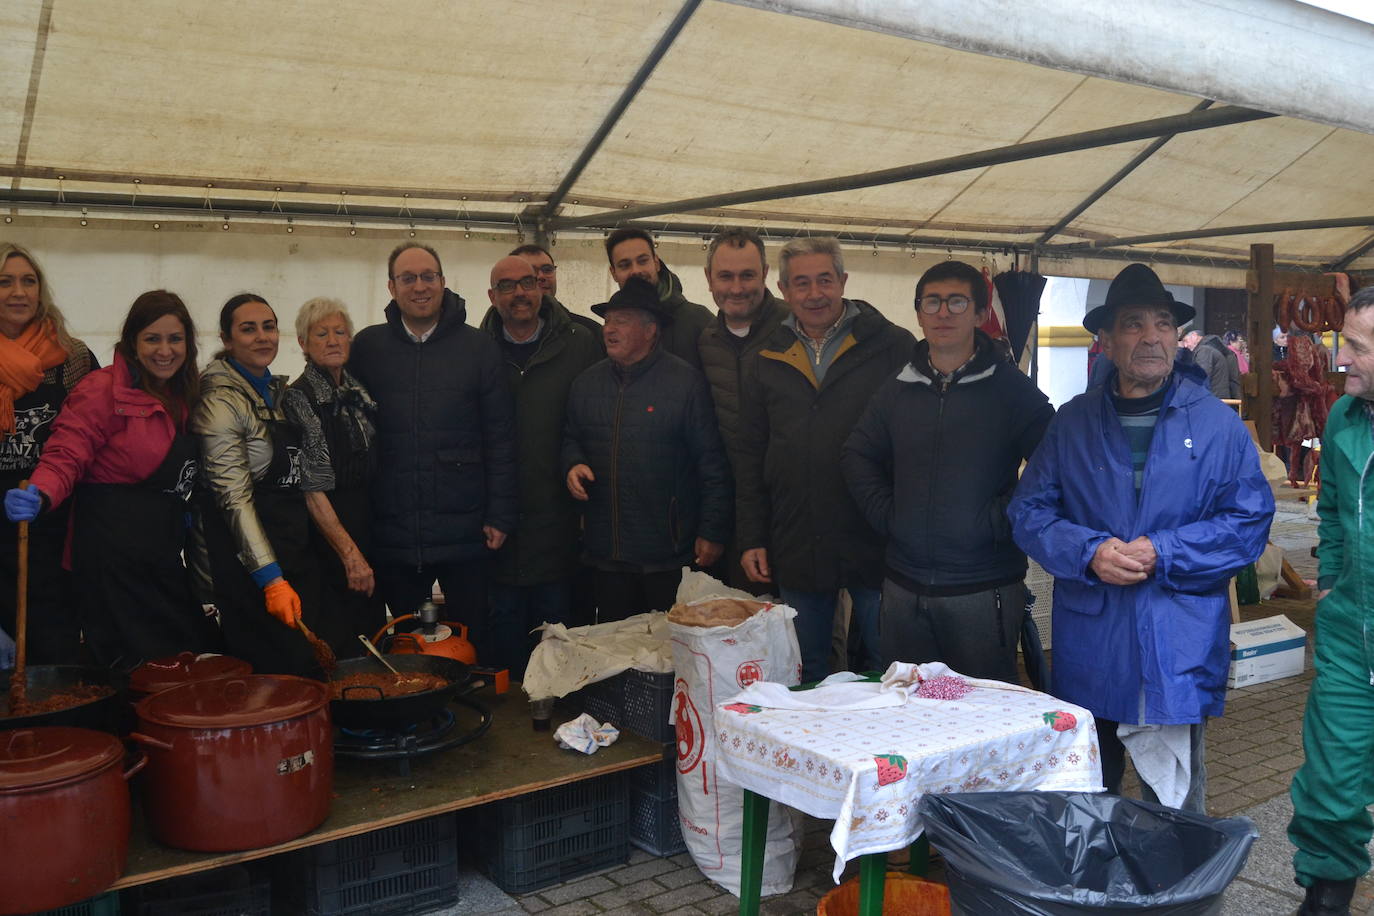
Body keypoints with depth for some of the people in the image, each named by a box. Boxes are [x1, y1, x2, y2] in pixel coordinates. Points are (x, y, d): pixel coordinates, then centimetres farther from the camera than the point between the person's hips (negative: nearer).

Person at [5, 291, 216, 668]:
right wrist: (39, 496, -34)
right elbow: (66, 456, -17)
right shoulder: (103, 389, -12)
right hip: (114, 548, -8)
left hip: (165, 543, 8)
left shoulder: (187, 394, 12)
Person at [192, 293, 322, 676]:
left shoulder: (280, 390, 12)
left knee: (310, 665, 9)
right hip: (246, 558, -8)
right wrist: (271, 579, -22)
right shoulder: (220, 401, -12)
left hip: (295, 549, 8)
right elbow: (234, 496, -17)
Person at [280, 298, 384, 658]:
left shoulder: (361, 393, 10)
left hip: (369, 532, 6)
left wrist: (364, 552, 7)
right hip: (324, 538, -6)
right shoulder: (297, 398, -8)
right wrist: (350, 554, -17)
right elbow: (313, 489, -13)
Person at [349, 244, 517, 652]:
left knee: (471, 647, 8)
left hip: (465, 535, -1)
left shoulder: (480, 348, 2)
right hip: (393, 535, 2)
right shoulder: (368, 347, 6)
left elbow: (500, 439, 1)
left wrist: (500, 516, -5)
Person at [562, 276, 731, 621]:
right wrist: (573, 464, 1)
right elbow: (570, 438, 24)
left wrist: (712, 532, -9)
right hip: (606, 553, 5)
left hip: (670, 555, -4)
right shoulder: (586, 383, 9)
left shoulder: (685, 381, -7)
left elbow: (713, 463, -7)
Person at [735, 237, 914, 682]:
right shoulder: (765, 361, 9)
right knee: (806, 678, 15)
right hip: (797, 548, 3)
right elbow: (750, 457, 12)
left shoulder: (893, 347, -2)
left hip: (874, 541, -3)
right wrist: (752, 538, 6)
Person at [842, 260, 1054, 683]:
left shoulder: (1010, 388, -4)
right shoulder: (898, 390, 9)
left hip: (982, 589, -4)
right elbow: (857, 457, 17)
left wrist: (999, 521, -13)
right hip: (903, 587, 5)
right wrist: (886, 515, 4)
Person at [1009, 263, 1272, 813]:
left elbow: (1250, 519, -3)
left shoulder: (1217, 424, 1)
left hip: (1180, 649, -2)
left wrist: (1162, 554, -14)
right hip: (1088, 648, 2)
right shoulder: (1072, 424, 5)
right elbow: (1029, 512, 4)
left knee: (1175, 806, 8)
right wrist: (1089, 552, -14)